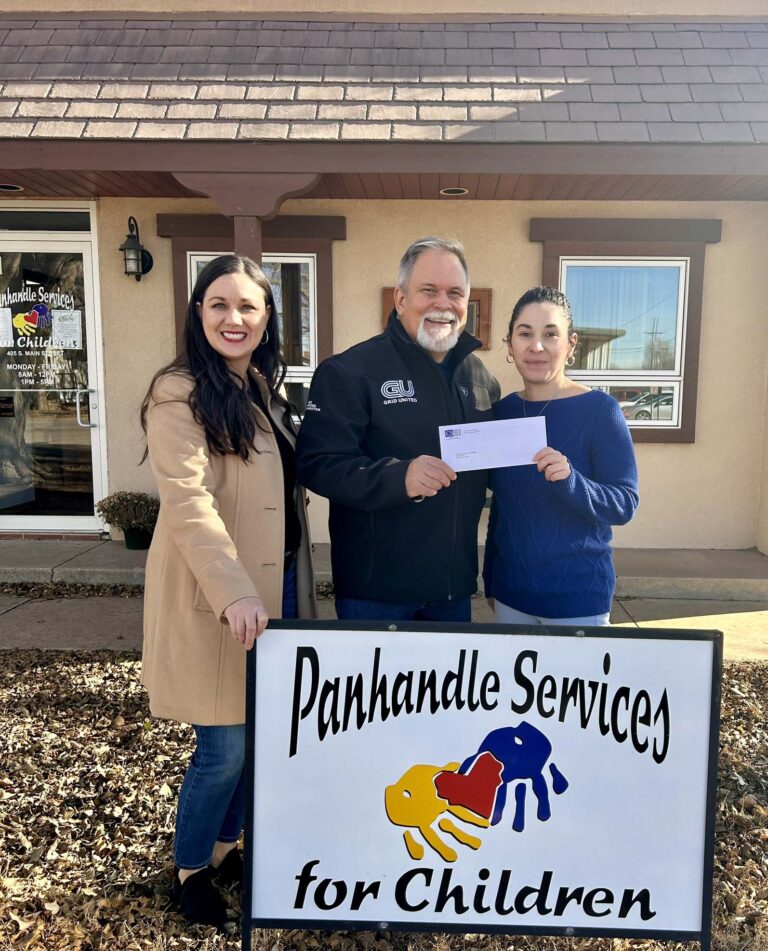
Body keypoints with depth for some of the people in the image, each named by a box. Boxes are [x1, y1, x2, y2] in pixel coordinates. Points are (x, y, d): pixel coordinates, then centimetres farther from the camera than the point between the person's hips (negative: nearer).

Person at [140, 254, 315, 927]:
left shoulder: (264, 390, 12)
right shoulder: (180, 394, -12)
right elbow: (188, 500, -23)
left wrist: (294, 588, 15)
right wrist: (234, 593, -33)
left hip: (277, 587, 8)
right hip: (216, 600, -7)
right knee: (226, 745, 2)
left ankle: (225, 846, 39)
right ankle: (190, 870, 29)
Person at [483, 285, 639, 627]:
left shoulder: (599, 409, -12)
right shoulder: (504, 410, 2)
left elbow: (625, 504, -14)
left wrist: (569, 481, -32)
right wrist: (490, 578, 13)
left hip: (576, 594, -4)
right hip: (510, 589, 5)